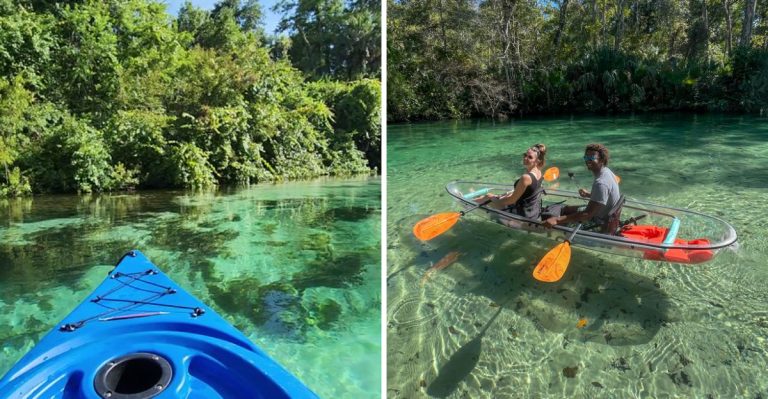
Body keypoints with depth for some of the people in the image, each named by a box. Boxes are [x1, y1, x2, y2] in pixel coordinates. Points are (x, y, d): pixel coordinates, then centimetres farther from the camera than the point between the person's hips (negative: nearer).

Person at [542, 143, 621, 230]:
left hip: (600, 224, -10)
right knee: (567, 208, 19)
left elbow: (587, 215, -36)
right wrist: (589, 195, 16)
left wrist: (557, 220, -41)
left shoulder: (601, 183, -32)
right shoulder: (607, 172, -1)